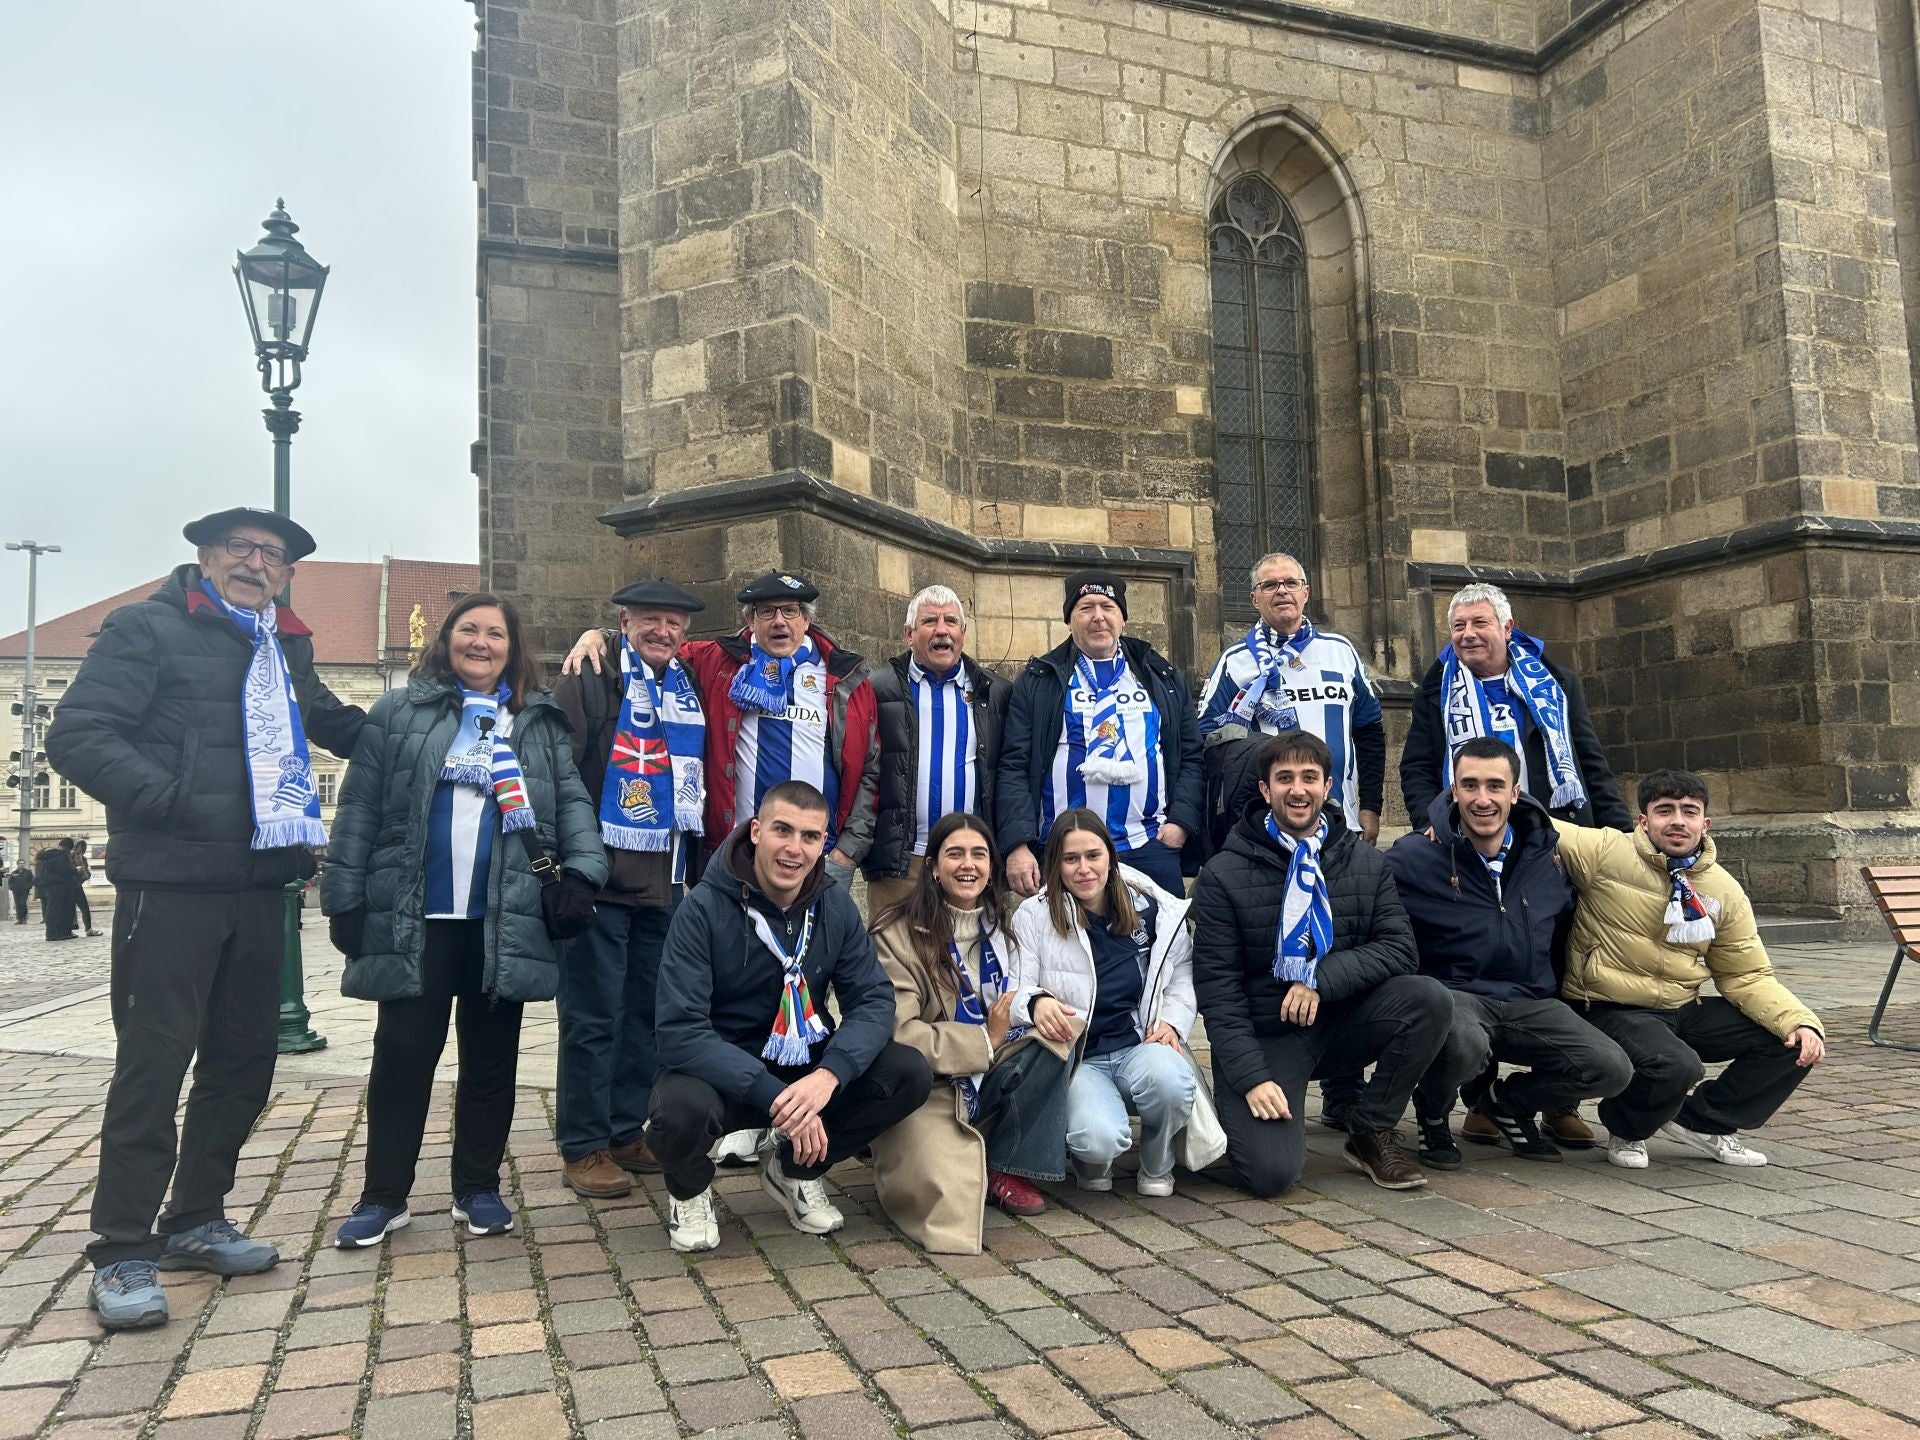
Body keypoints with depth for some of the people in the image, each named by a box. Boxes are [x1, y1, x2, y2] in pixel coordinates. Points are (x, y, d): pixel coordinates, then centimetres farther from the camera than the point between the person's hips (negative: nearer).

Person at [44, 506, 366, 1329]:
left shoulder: (287, 648, 17)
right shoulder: (147, 629, -3)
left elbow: (330, 721, 33)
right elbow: (77, 735, -11)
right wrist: (170, 804, -19)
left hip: (258, 884, 7)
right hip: (170, 885, -7)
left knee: (244, 1058, 13)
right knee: (153, 1064, -2)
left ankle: (195, 1220, 29)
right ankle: (122, 1254, 10)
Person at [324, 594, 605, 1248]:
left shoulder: (541, 722, 11)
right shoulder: (399, 712, 7)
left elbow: (572, 802, 4)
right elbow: (359, 808, 4)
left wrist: (582, 871, -11)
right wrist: (344, 898, -2)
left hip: (506, 920, 1)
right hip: (414, 917, -1)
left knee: (491, 1057, 9)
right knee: (403, 1051, 4)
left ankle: (478, 1189, 22)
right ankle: (383, 1196, 18)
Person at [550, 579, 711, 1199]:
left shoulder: (690, 695, 15)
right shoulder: (587, 684, -4)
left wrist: (696, 869, 16)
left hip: (665, 885, 6)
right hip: (600, 881, -6)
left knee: (646, 1014, 12)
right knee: (593, 1019, 0)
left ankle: (627, 1133, 24)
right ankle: (583, 1149, 11)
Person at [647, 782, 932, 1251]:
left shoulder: (835, 906, -5)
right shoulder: (704, 908, -19)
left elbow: (874, 1000, -9)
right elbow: (680, 1032, -25)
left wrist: (828, 1074, -29)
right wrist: (775, 1097, -33)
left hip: (803, 1065, 4)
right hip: (719, 1072, -4)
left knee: (910, 1074, -17)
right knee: (681, 1107, -38)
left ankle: (795, 1170, 9)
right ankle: (690, 1191, 2)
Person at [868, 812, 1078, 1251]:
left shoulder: (1004, 924, 8)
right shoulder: (898, 934, -11)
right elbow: (897, 1033, -18)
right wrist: (986, 1039, -17)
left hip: (992, 1081, 6)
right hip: (929, 1087, -6)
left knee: (1054, 1039, -23)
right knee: (950, 1203, -28)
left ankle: (1006, 1168, -8)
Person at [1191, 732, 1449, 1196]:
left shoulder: (1368, 864, 4)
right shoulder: (1223, 876, -7)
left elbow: (1399, 948, -4)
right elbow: (1217, 988, -9)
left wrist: (1322, 978, -20)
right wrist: (1251, 1078, -18)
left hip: (1340, 1023, 4)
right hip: (1263, 1036, -4)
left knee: (1430, 997, -23)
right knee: (1271, 1173, -24)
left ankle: (1371, 1133, -3)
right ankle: (1240, 1116, 14)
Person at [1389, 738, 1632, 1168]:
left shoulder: (1547, 853, 5)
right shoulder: (1413, 858, -9)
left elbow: (1562, 933, 18)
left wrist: (1561, 1003, 16)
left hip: (1529, 1003, 5)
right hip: (1452, 995, -4)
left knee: (1612, 1070, -17)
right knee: (1465, 1045, -39)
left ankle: (1504, 1101, 13)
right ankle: (1433, 1115, -1)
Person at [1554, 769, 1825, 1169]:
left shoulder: (1724, 890, 4)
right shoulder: (1605, 853, -12)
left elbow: (1747, 976, 7)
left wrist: (1801, 1021, -8)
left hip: (1683, 1012, 6)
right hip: (1610, 1012, -6)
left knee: (1795, 1041, -5)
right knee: (1677, 1067, -35)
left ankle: (1703, 1122, 14)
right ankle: (1626, 1129, 2)